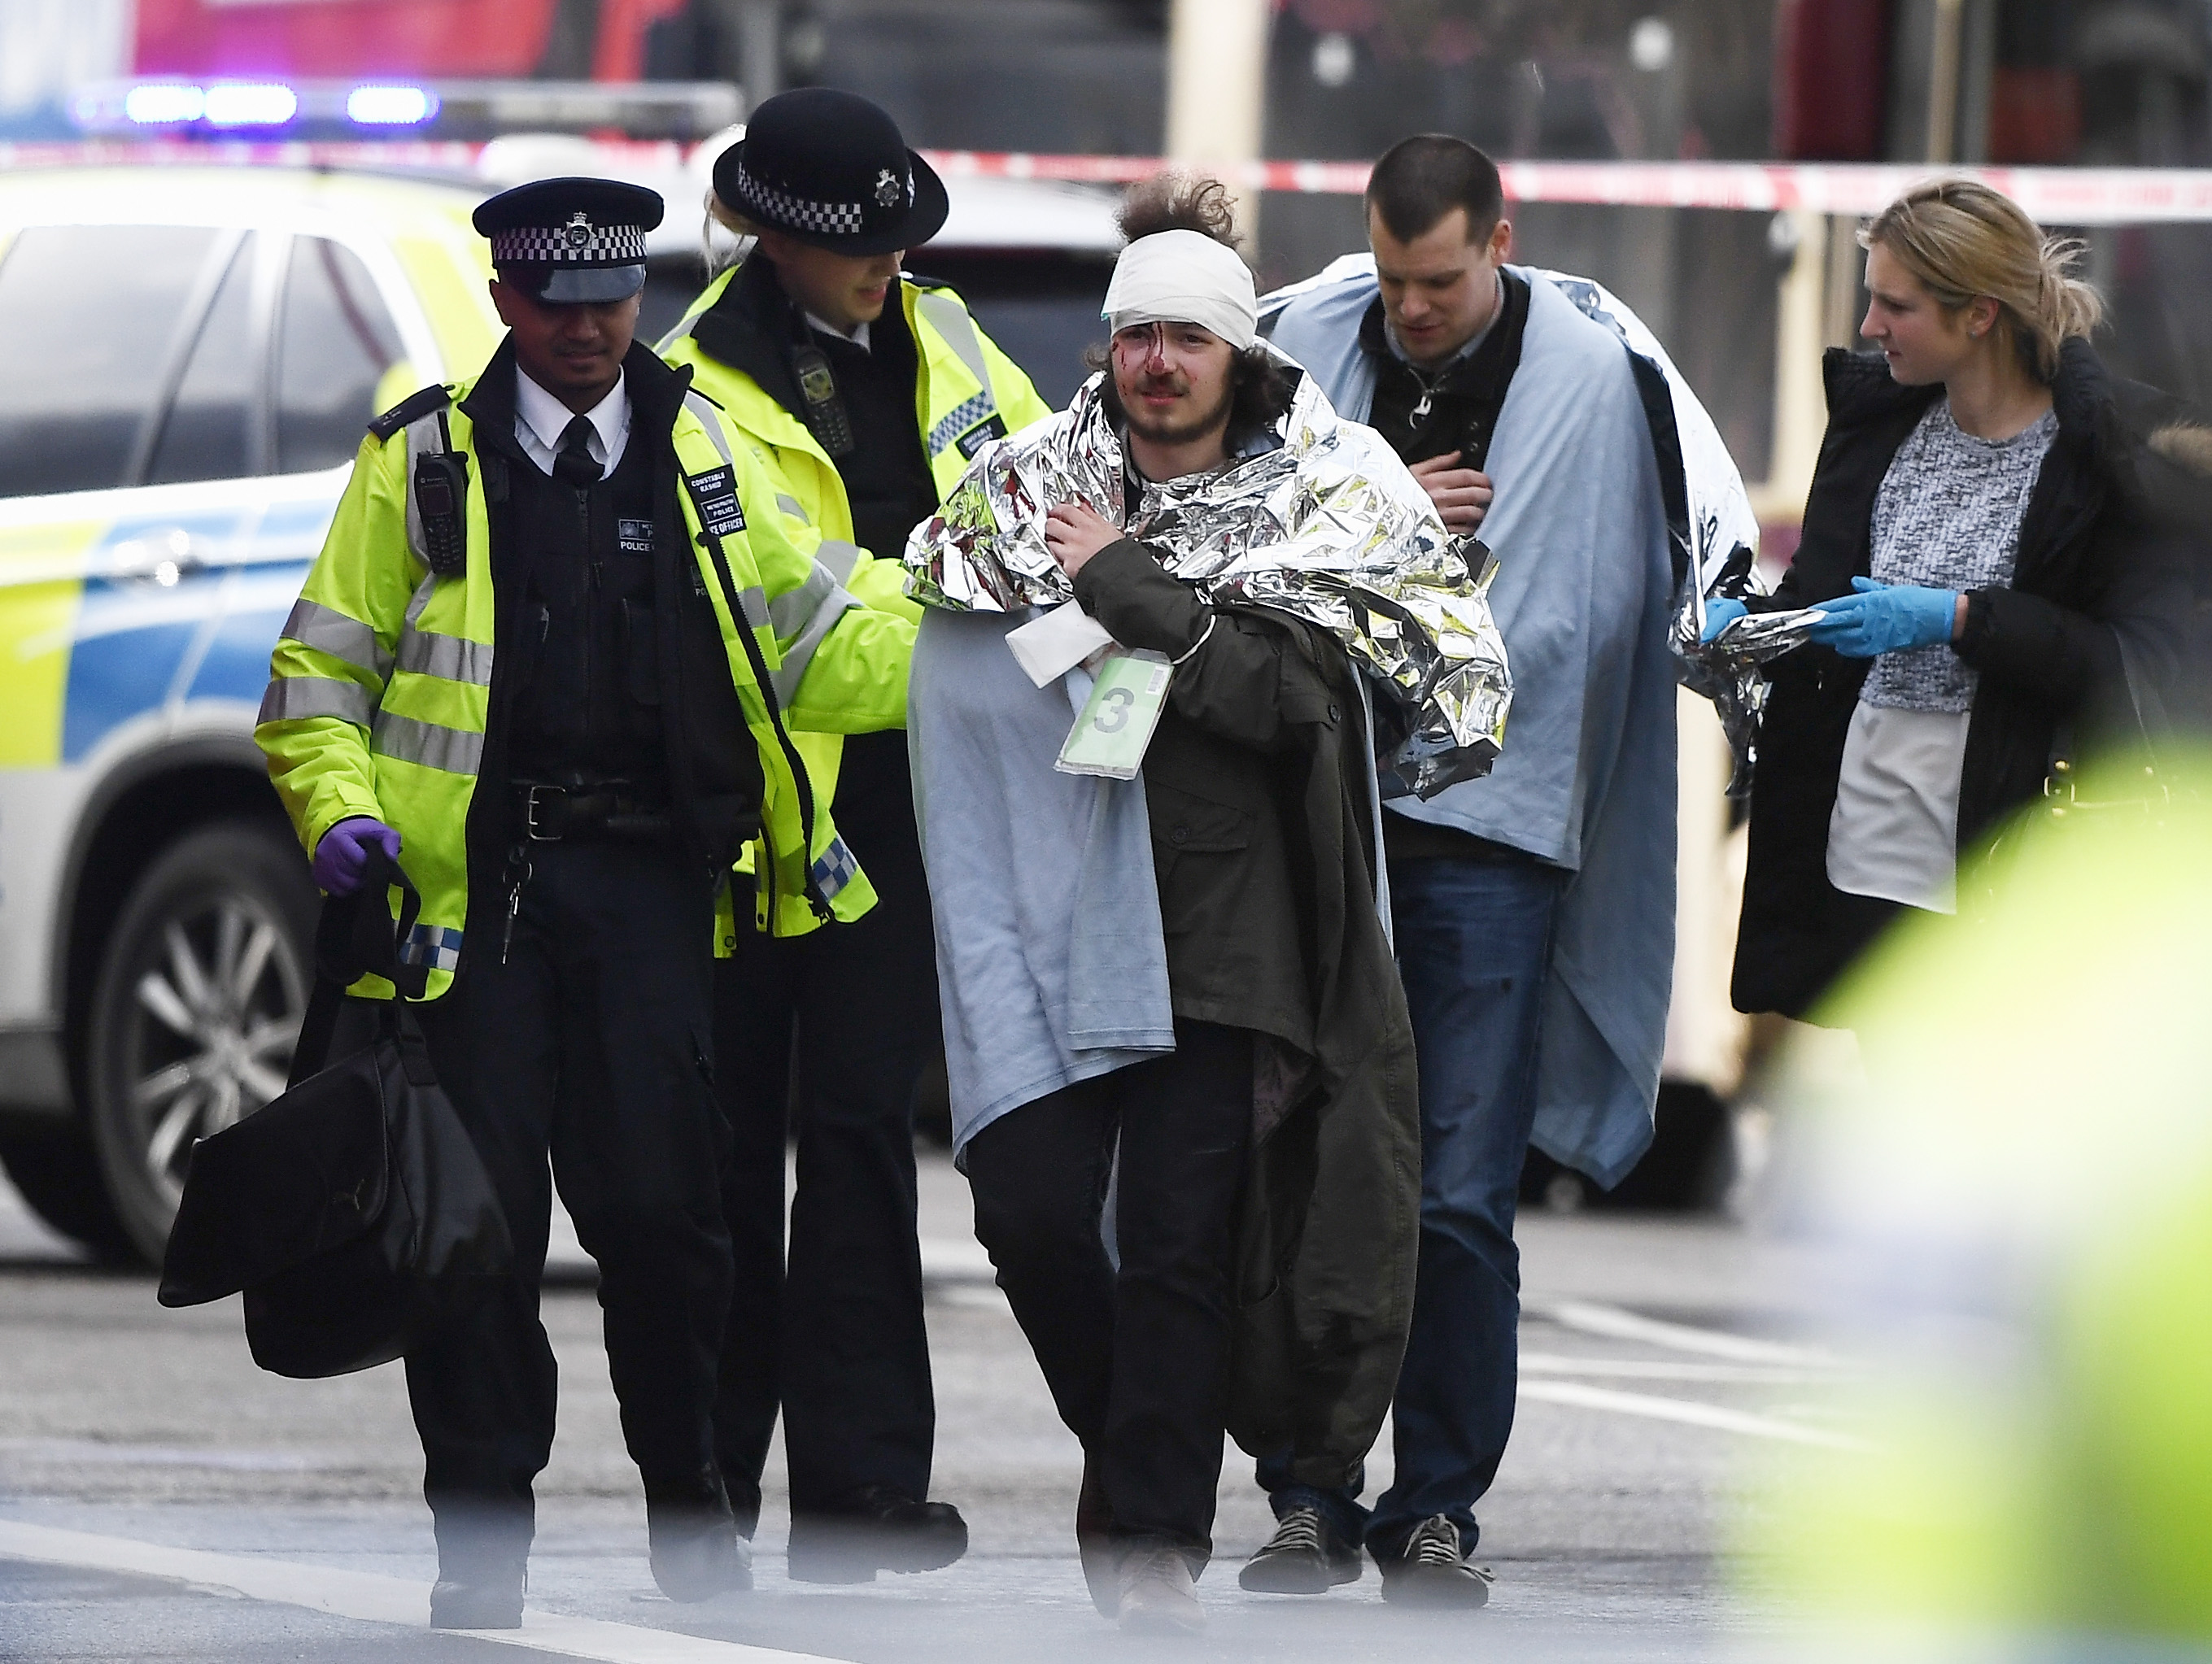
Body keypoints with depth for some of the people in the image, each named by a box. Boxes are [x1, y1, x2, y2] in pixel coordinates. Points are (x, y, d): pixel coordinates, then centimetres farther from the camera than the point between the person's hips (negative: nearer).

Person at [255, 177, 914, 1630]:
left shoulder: (705, 449, 13)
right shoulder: (424, 461, 9)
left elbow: (817, 647, 11)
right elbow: (321, 677, 10)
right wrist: (341, 808, -8)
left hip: (650, 881, 1)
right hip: (475, 882, -1)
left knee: (662, 1204, -4)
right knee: (481, 1208, -3)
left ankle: (692, 1507, 13)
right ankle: (482, 1534, 6)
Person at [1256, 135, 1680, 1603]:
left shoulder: (1585, 374, -1)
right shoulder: (1313, 343, 5)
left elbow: (1572, 612, -1)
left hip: (1486, 830, -2)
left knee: (1460, 1197, -2)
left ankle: (1437, 1508, 8)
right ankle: (1310, 1495, 10)